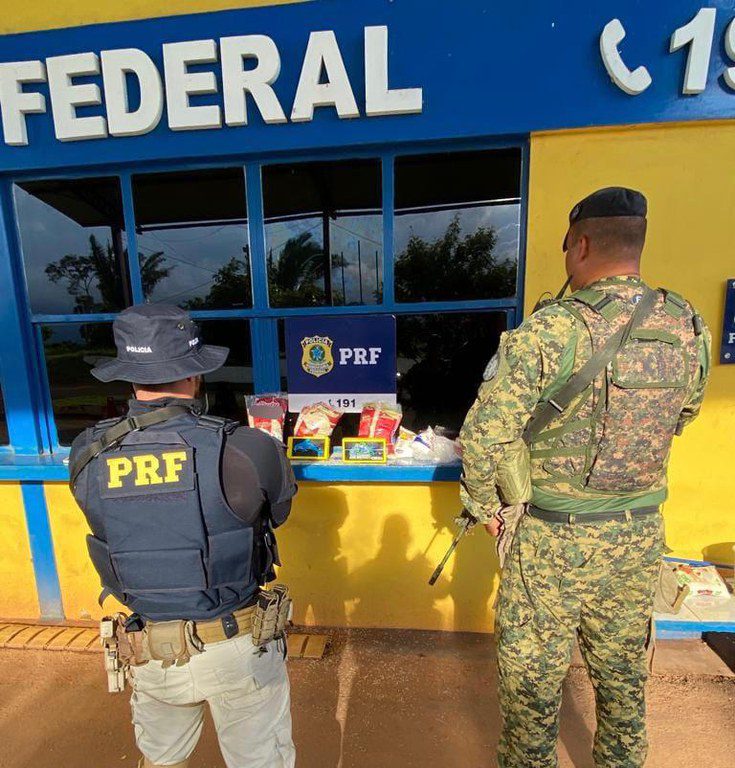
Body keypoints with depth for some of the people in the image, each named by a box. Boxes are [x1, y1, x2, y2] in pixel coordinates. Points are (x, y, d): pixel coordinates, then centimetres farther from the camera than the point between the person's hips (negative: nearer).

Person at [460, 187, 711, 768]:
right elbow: (682, 419, 12)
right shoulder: (690, 329, -3)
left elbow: (482, 437, -21)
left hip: (552, 539, -5)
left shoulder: (546, 333, -22)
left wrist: (486, 508, -5)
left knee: (533, 675, 18)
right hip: (641, 536, 6)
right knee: (624, 673, 28)